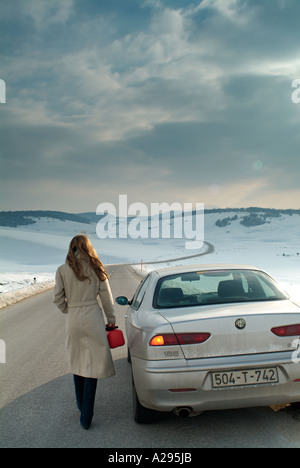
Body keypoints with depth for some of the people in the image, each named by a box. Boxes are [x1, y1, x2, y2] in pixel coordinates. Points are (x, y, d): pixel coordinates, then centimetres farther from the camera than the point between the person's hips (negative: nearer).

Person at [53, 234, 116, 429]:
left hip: (73, 320, 2)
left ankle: (81, 405, 34)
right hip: (93, 317, -1)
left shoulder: (63, 270, -2)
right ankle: (86, 416, 2)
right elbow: (106, 298, 1)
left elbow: (58, 298, 0)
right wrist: (111, 320, 10)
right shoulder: (96, 268, -2)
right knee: (93, 363, 2)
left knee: (78, 362, 19)